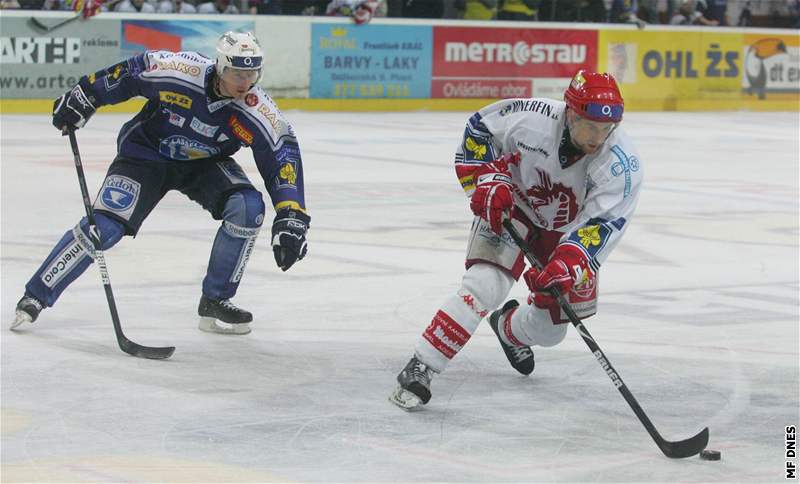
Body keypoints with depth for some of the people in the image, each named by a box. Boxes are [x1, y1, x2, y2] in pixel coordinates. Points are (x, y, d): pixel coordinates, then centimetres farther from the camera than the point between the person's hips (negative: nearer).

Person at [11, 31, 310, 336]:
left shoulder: (258, 111, -26)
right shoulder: (176, 71, -30)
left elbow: (284, 156, -22)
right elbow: (128, 73, -13)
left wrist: (291, 218, -30)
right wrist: (83, 96, -10)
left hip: (205, 163, 2)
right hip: (146, 152, -2)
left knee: (248, 208, -23)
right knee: (104, 227, -17)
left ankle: (215, 302, -8)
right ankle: (35, 297, -1)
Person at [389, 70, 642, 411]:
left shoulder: (622, 163, -30)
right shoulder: (530, 118, -31)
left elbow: (601, 224, -34)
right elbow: (479, 128, -11)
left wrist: (569, 264, -48)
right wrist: (487, 179, -21)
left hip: (567, 227, 3)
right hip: (511, 207, -3)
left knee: (550, 329, 9)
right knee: (485, 286, -26)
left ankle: (508, 328, 47)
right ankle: (419, 370, -22)